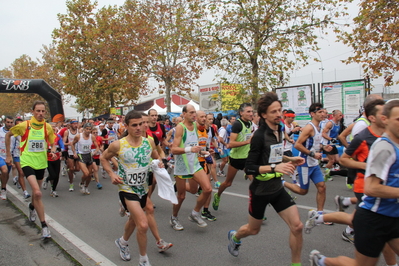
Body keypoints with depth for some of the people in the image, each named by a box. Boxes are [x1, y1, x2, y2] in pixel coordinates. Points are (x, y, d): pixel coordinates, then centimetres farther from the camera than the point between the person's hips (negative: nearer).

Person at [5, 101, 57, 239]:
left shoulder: (47, 127, -4)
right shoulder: (24, 125, -11)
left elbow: (52, 143, 9)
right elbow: (8, 135, 6)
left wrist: (53, 151, -14)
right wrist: (8, 155, 6)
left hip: (41, 162, 4)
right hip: (27, 162, -3)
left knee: (36, 191, 20)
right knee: (37, 193, -20)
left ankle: (32, 207, 56)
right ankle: (44, 226, -10)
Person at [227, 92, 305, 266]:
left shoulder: (278, 130, 1)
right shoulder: (259, 136, -22)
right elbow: (249, 168, -23)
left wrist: (288, 159, 5)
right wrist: (274, 167, -33)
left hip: (277, 189, 6)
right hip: (260, 191, -6)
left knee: (297, 226, -4)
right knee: (253, 229, 16)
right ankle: (234, 237, 49)